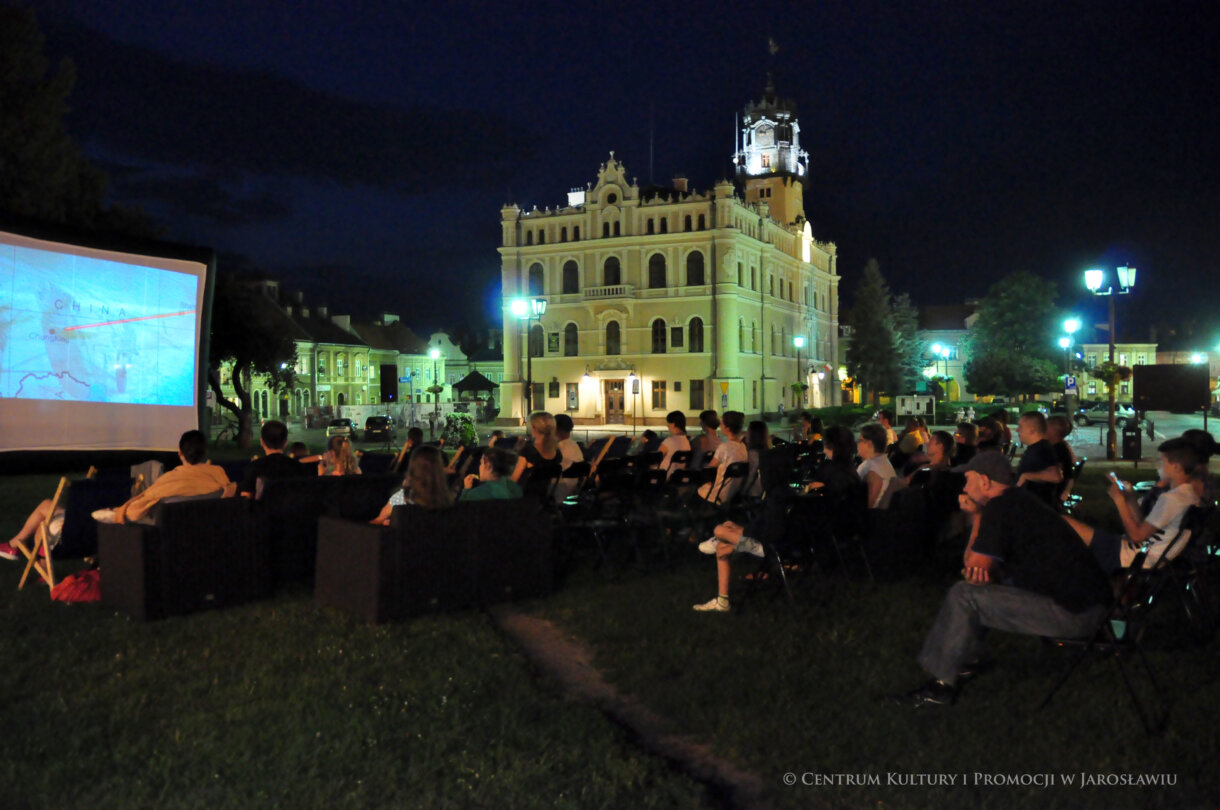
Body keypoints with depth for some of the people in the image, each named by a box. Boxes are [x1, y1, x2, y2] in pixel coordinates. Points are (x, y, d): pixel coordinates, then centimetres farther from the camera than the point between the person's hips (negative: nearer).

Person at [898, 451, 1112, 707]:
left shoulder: (1000, 508, -14)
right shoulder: (1021, 499, 16)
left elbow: (973, 566, -8)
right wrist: (977, 514, 12)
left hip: (1071, 613, -10)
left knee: (963, 595, -10)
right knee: (982, 587, 23)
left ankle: (942, 684, -1)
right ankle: (969, 659, 30)